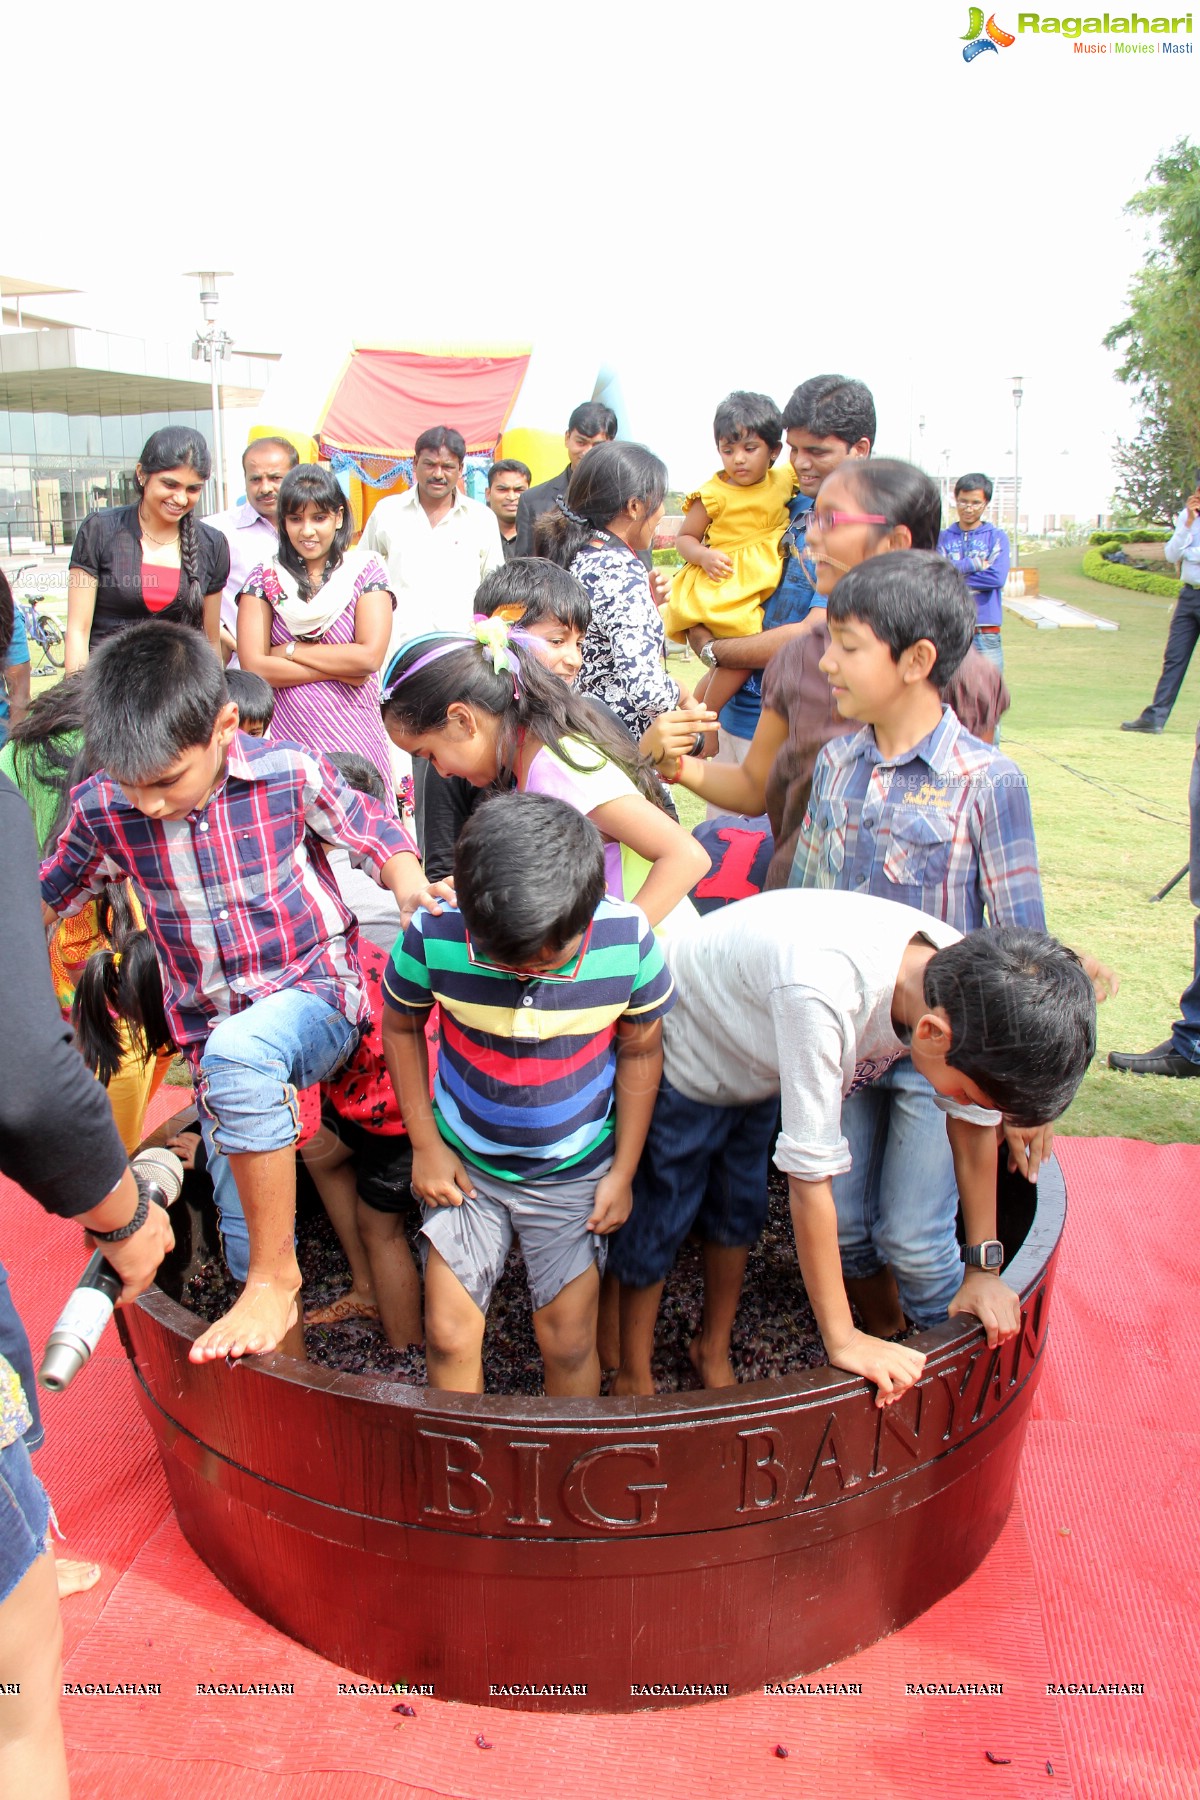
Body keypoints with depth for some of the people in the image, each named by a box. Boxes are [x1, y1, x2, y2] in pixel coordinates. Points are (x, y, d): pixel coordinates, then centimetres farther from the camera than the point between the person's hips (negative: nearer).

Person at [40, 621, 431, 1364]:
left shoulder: (290, 774, -16)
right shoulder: (102, 809, -9)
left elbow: (377, 831, 0)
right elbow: (44, 898, 10)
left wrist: (415, 898, -18)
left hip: (318, 999, -4)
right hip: (213, 1037, 4)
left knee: (238, 1053, -39)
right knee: (247, 1247, 5)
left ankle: (277, 1276, -22)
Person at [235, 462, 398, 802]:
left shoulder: (365, 569, 5)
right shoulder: (265, 578, 7)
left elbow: (371, 656, -8)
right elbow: (253, 666, -4)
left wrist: (289, 651, -4)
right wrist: (340, 669, -7)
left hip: (354, 735, -1)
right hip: (286, 738, 1)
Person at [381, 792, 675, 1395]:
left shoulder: (627, 941, -25)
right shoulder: (434, 935, -25)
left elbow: (640, 1052, -6)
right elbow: (400, 1027, -3)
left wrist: (623, 1172, -1)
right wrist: (425, 1145, -2)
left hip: (574, 1172, 0)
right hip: (464, 1163, 1)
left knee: (569, 1343, 9)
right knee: (449, 1336, 7)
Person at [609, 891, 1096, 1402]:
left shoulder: (970, 980, -26)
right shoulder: (822, 990, -48)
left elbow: (974, 1122, -10)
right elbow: (810, 1171, -40)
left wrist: (984, 1269, -6)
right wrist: (843, 1340, -31)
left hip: (759, 1062, 6)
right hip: (683, 1049, -6)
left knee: (738, 1217, 18)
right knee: (661, 1223, 5)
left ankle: (713, 1352, 41)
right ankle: (633, 1377, 29)